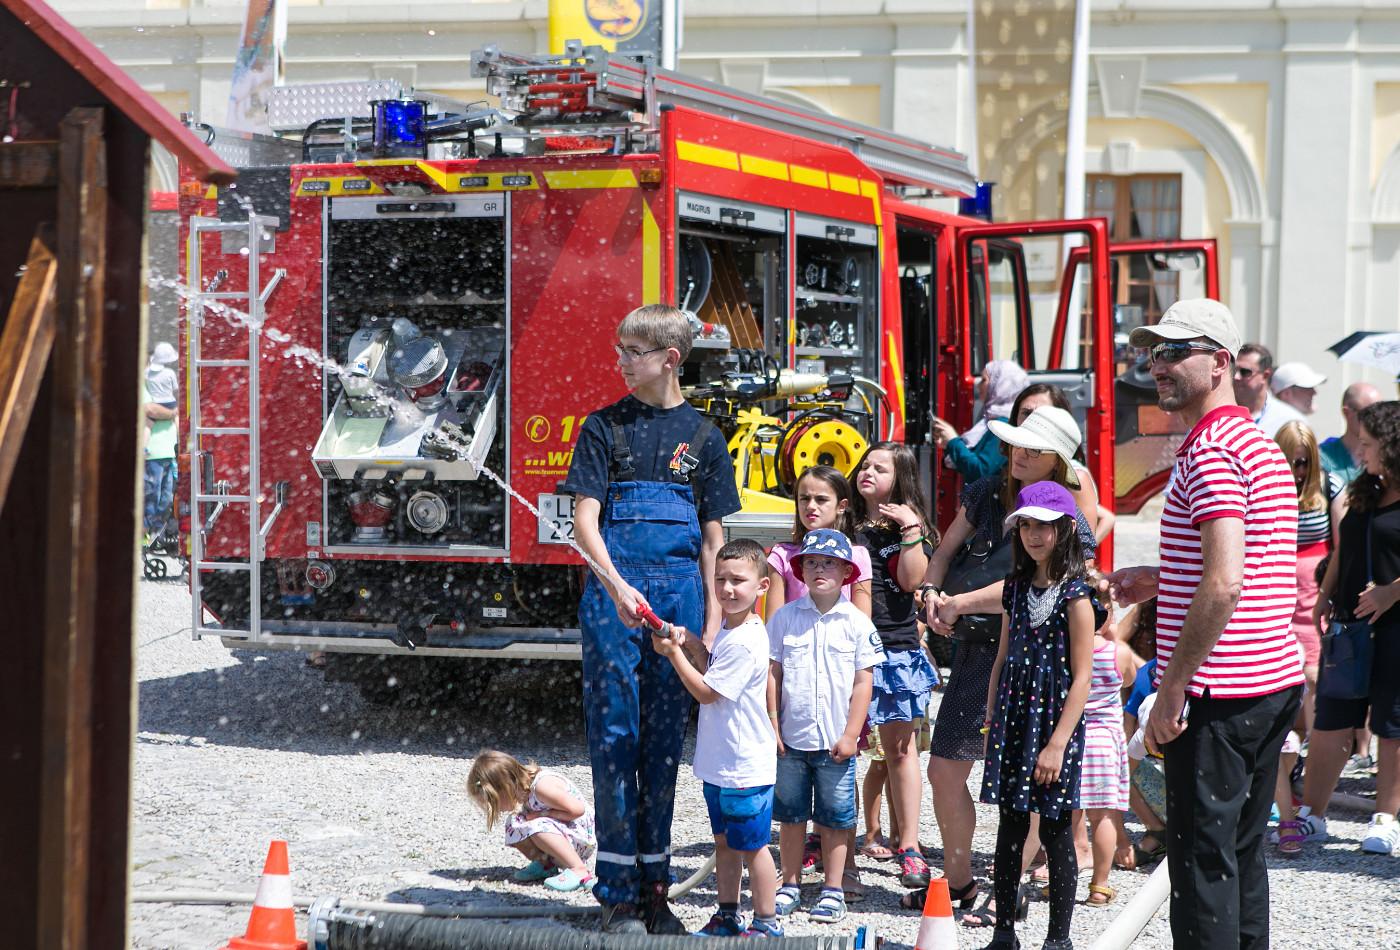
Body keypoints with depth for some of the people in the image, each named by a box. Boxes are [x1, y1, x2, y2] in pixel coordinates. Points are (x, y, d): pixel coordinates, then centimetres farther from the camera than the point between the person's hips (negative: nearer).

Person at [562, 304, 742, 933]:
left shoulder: (702, 437, 9)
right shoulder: (605, 427, 5)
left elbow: (712, 539, 11)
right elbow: (585, 519, -4)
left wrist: (713, 619, 4)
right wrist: (616, 585, -20)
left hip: (679, 593, 2)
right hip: (612, 589, -2)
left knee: (664, 740, 5)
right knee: (614, 734, -4)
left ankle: (653, 887, 13)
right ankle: (618, 892, 0)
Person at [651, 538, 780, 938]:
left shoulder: (744, 642, -23)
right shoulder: (728, 631, 8)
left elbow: (706, 692, -19)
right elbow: (713, 673, 17)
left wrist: (674, 653, -15)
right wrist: (692, 645, 1)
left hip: (744, 766, -10)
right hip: (719, 762, 10)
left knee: (752, 845, 1)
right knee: (724, 841, 18)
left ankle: (766, 923, 11)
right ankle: (727, 917, 28)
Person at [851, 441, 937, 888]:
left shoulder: (909, 525, 3)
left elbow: (911, 579, -11)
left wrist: (910, 529, -13)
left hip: (895, 647, -2)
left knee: (900, 747, 2)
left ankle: (909, 845, 7)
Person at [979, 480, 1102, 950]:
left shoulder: (1074, 594, -9)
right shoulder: (1017, 589, 9)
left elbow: (1081, 677, -11)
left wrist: (1058, 742, -15)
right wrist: (991, 723, 12)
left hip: (1054, 720, -5)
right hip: (1014, 718, 5)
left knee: (1056, 832, 1)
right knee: (1010, 828, 9)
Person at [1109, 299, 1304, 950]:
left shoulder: (1210, 450, -15)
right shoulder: (1264, 446, 17)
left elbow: (1225, 584, -24)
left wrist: (1172, 689, -20)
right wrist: (1162, 581, 19)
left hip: (1220, 693, -10)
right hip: (1277, 680, 10)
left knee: (1202, 857, -6)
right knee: (1242, 851, 15)